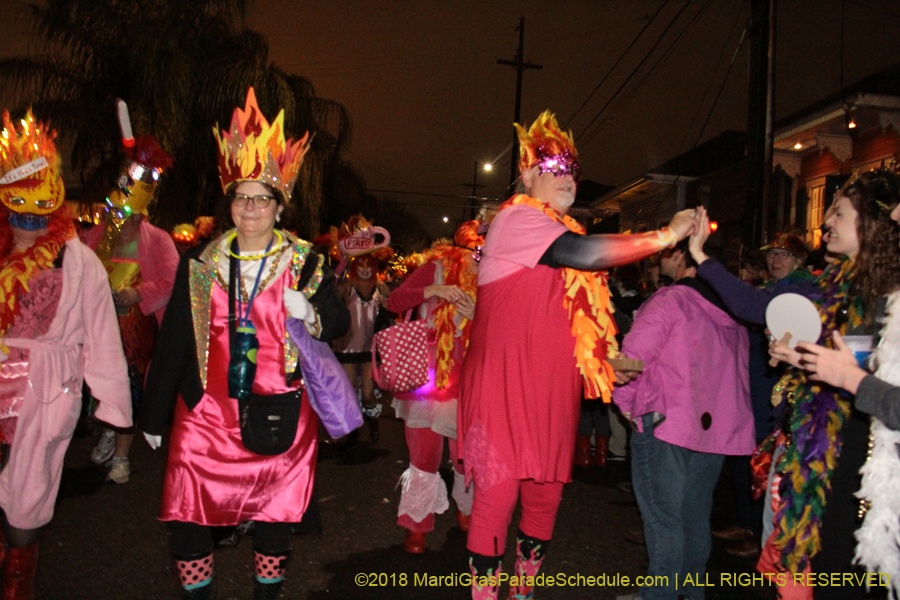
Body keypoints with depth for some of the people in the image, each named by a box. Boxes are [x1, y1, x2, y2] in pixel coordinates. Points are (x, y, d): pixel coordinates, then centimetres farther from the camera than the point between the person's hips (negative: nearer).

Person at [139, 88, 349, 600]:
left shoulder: (305, 262, 0)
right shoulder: (201, 263, 4)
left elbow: (339, 323, 2)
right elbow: (174, 341, 6)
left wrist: (309, 313, -20)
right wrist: (154, 414, 8)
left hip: (280, 412, -1)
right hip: (208, 410, 2)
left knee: (275, 511, 10)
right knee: (187, 512, 2)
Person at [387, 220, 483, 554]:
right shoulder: (437, 269, 0)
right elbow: (394, 301, -8)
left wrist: (476, 315, -15)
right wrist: (434, 290, -20)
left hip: (466, 381, 2)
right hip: (426, 374, -2)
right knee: (424, 454, 1)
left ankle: (466, 511, 35)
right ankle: (417, 525, 20)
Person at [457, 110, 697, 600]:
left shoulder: (557, 231, 21)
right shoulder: (516, 218, -7)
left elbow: (580, 312, 25)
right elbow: (585, 254, -23)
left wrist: (613, 359, 13)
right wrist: (666, 235, -16)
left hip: (549, 389, 9)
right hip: (505, 384, -8)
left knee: (545, 495, 13)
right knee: (497, 495, -4)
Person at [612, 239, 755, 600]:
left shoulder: (669, 300, -13)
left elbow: (632, 358, -17)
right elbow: (739, 365, 13)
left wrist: (625, 402, -1)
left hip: (664, 423, -7)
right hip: (715, 426, 7)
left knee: (663, 517, 2)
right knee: (695, 516, 17)